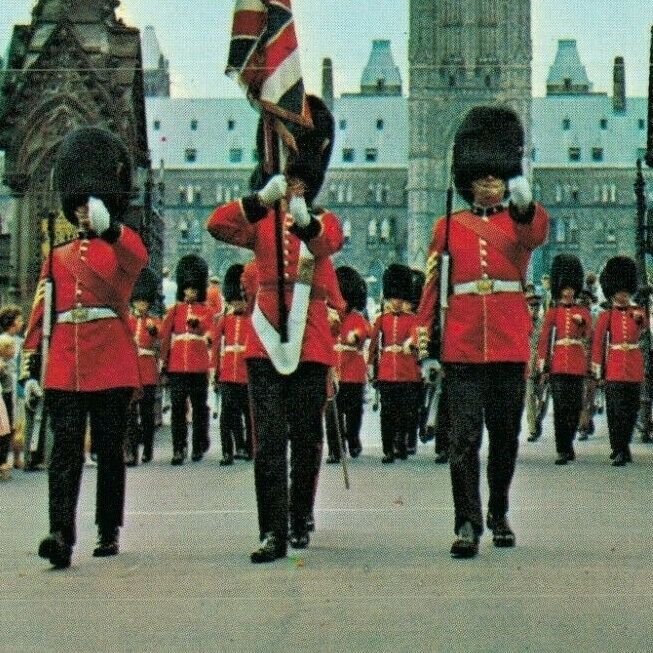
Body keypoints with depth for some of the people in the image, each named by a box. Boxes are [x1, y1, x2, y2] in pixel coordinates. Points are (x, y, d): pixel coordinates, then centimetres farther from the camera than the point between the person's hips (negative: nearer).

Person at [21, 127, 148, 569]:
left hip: (112, 367, -2)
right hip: (63, 369, 2)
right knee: (65, 452, -8)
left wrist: (109, 227, -42)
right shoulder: (57, 257, 15)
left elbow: (138, 258, -22)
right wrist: (30, 367, 8)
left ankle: (109, 532, 16)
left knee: (110, 452, 6)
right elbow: (41, 314, 15)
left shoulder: (124, 246, 5)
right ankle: (61, 535, -17)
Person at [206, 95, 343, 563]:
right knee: (269, 440, -6)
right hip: (266, 343, 0)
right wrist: (263, 198, -29)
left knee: (306, 439, 8)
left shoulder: (326, 222, 7)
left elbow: (326, 242, -19)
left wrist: (302, 218, -42)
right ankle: (272, 532, -7)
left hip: (311, 345, 0)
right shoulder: (260, 223, 8)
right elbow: (217, 225, -13)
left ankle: (300, 520, 24)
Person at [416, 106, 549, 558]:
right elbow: (433, 283, 11)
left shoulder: (521, 221, 8)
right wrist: (423, 336, 1)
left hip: (510, 345, 1)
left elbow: (537, 234, -17)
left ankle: (499, 515, 24)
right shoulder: (450, 226, 10)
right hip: (463, 345, -1)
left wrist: (525, 204, -39)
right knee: (464, 436, -8)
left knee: (506, 435, 9)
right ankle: (468, 525, -8)